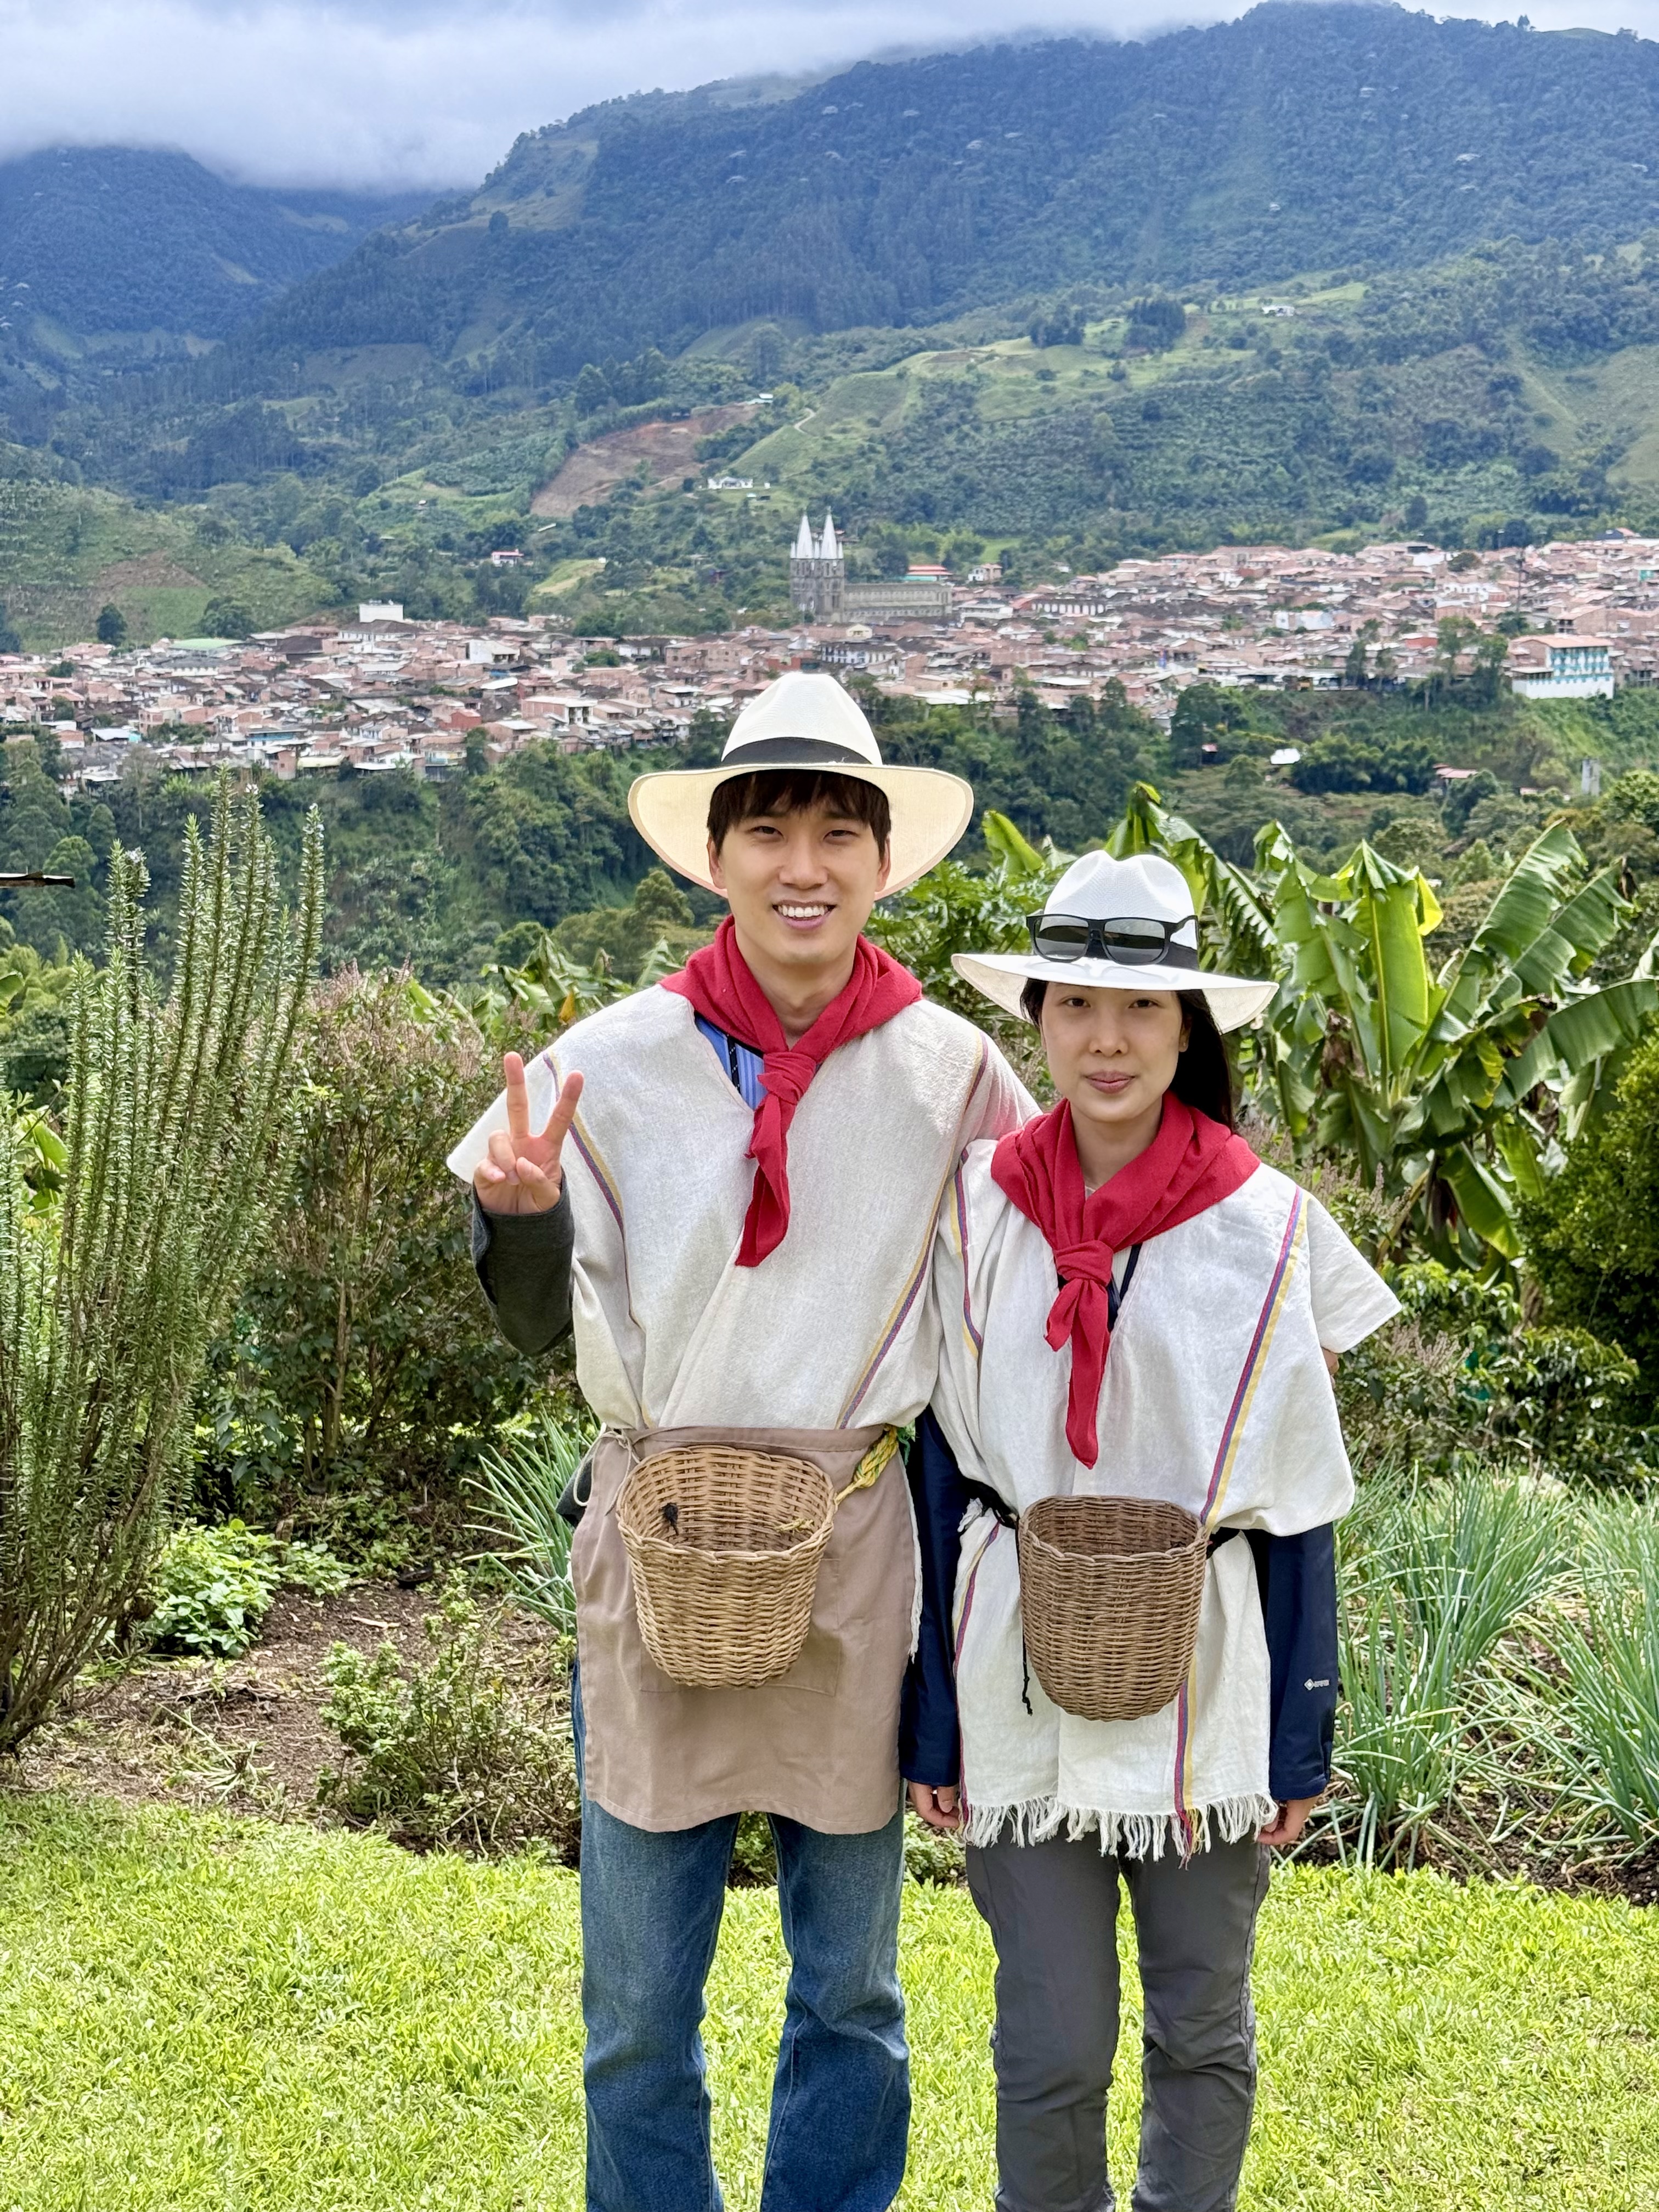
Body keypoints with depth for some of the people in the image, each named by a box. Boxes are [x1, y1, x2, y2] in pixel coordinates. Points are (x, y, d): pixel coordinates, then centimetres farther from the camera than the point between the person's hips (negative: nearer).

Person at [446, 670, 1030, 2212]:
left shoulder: (953, 1072, -2)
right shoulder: (618, 1059, -5)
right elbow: (542, 1319, 1)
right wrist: (520, 1212, -18)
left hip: (860, 1547, 1)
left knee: (851, 1985, 15)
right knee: (638, 1996, 10)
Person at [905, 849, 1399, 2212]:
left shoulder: (1271, 1231, -5)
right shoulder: (977, 1212, -2)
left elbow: (1297, 1501, 0)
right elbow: (942, 1472, 2)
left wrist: (1304, 1733, 0)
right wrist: (931, 1720, 2)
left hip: (1208, 1677, 0)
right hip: (1021, 1674, 0)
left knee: (1204, 2028, 13)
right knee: (1052, 2045, 5)